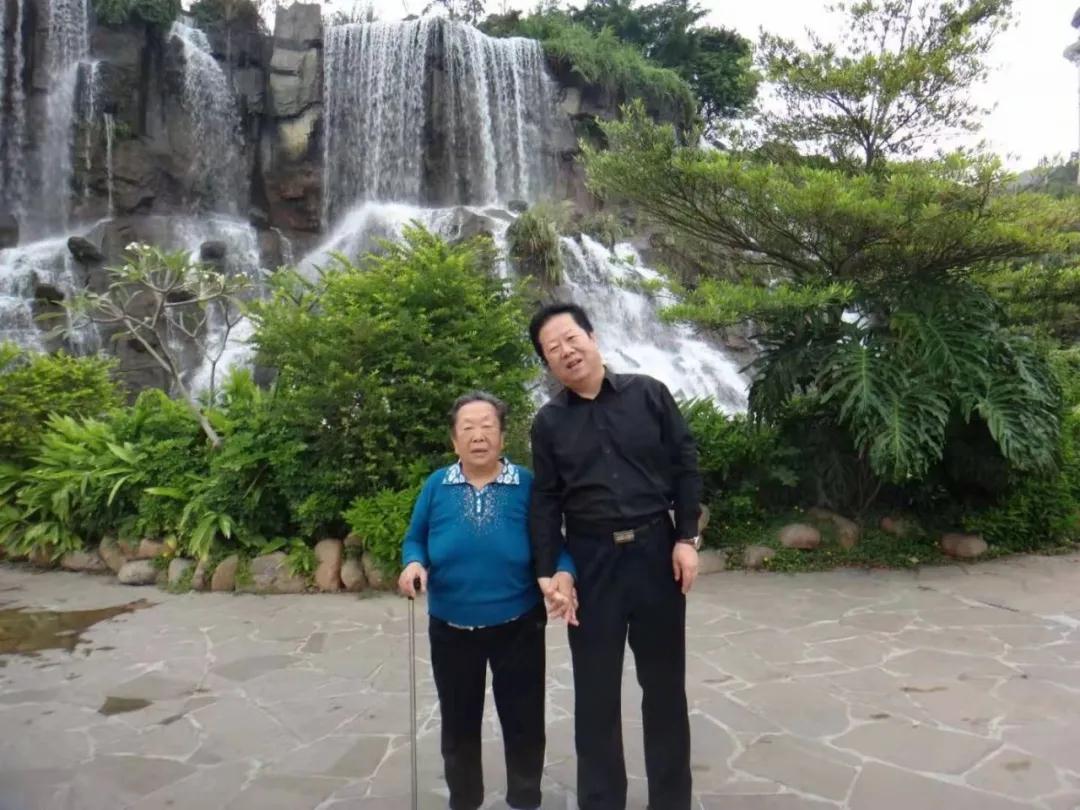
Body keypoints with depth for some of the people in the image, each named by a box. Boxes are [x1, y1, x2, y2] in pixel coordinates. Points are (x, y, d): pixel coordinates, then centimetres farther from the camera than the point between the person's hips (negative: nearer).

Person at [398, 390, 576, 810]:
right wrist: (413, 564, -17)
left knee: (523, 721, 12)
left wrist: (563, 573, -25)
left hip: (518, 626, -1)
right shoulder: (436, 485, -1)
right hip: (451, 629, 2)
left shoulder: (527, 484, -7)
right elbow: (414, 540, 5)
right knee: (459, 723, 19)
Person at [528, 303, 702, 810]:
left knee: (664, 681, 12)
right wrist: (549, 570, -5)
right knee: (595, 689, 9)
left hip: (655, 549, 0)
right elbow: (546, 500, 2)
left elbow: (685, 467, 1)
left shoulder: (649, 394, -1)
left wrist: (687, 538, -4)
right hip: (590, 559, 1)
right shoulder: (549, 422, 2)